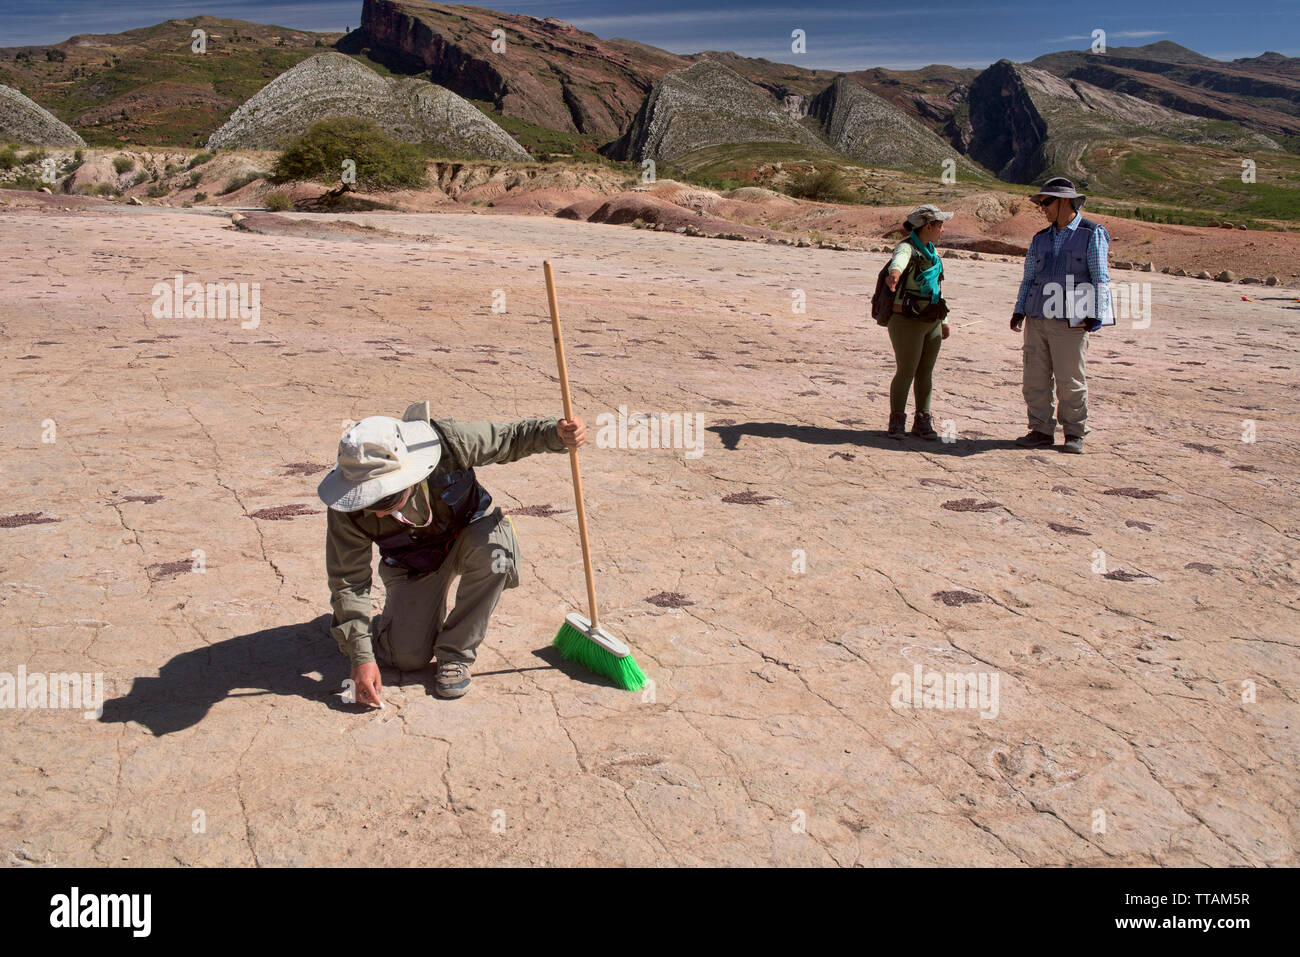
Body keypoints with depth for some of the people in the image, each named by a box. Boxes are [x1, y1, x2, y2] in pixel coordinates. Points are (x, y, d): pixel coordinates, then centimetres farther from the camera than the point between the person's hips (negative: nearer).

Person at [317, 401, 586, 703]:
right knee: (408, 658, -14)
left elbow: (511, 437, -19)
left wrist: (558, 434, -39)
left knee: (493, 548, -37)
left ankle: (456, 652, -17)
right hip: (414, 565, 1)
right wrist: (361, 657, -24)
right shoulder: (347, 509, -29)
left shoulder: (447, 442, -34)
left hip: (468, 534, 0)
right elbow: (347, 580, -19)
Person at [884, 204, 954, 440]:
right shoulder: (907, 248, -12)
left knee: (926, 373, 11)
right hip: (908, 321, -7)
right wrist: (894, 274, -62)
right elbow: (899, 260, -38)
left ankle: (922, 421, 21)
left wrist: (944, 319, 26)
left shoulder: (931, 251, 14)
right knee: (906, 372, -2)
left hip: (932, 322, 8)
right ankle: (897, 421, 12)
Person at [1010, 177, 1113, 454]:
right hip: (1037, 318, 5)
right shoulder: (1040, 239, 17)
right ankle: (1042, 431, 13)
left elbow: (1100, 279, -2)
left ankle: (1075, 434, 11)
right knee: (1035, 379, 3)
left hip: (1070, 322, -5)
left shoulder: (1092, 234, 2)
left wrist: (1096, 314, -10)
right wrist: (1020, 310, 9)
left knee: (1070, 381, -2)